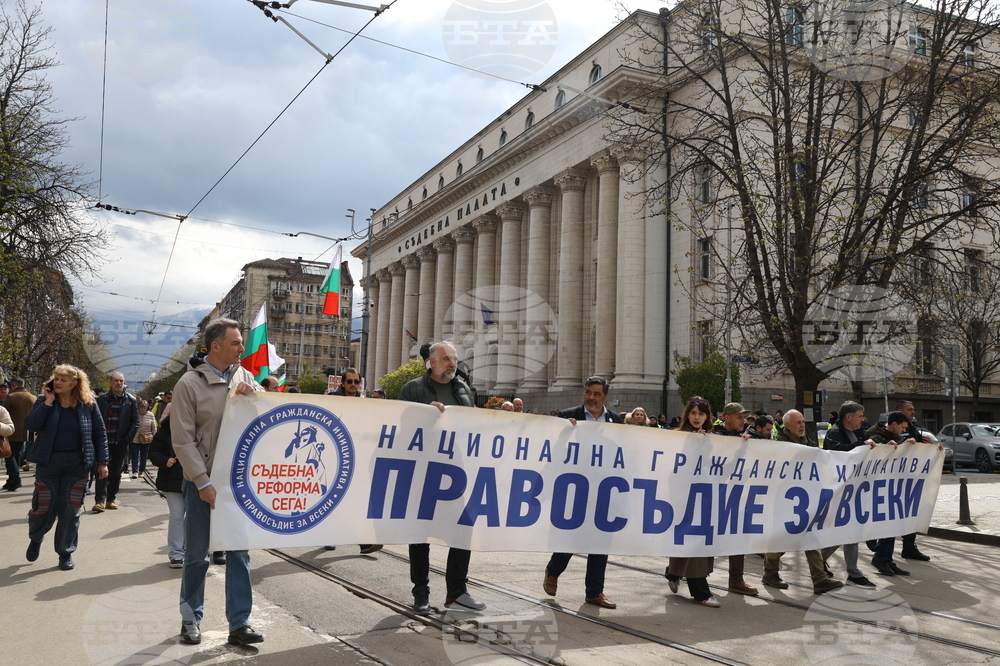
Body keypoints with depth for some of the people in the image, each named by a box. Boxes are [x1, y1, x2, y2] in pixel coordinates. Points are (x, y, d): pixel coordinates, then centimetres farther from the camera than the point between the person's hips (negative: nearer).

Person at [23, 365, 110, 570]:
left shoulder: (88, 403, -2)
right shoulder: (44, 401, 0)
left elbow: (100, 433, 1)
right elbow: (30, 425, -13)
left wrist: (102, 462, -1)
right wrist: (48, 403, -18)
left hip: (77, 463, 0)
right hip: (48, 462, 0)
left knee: (71, 509, 4)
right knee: (44, 507, 4)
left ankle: (66, 552, 18)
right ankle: (35, 538, 36)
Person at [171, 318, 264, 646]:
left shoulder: (243, 376, 4)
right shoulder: (190, 383, -9)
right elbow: (182, 440, -11)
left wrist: (254, 393, -12)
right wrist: (203, 483, -15)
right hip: (202, 482, -4)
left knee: (239, 551, 6)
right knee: (197, 553, 9)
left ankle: (239, 623, 14)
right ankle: (191, 619, 27)